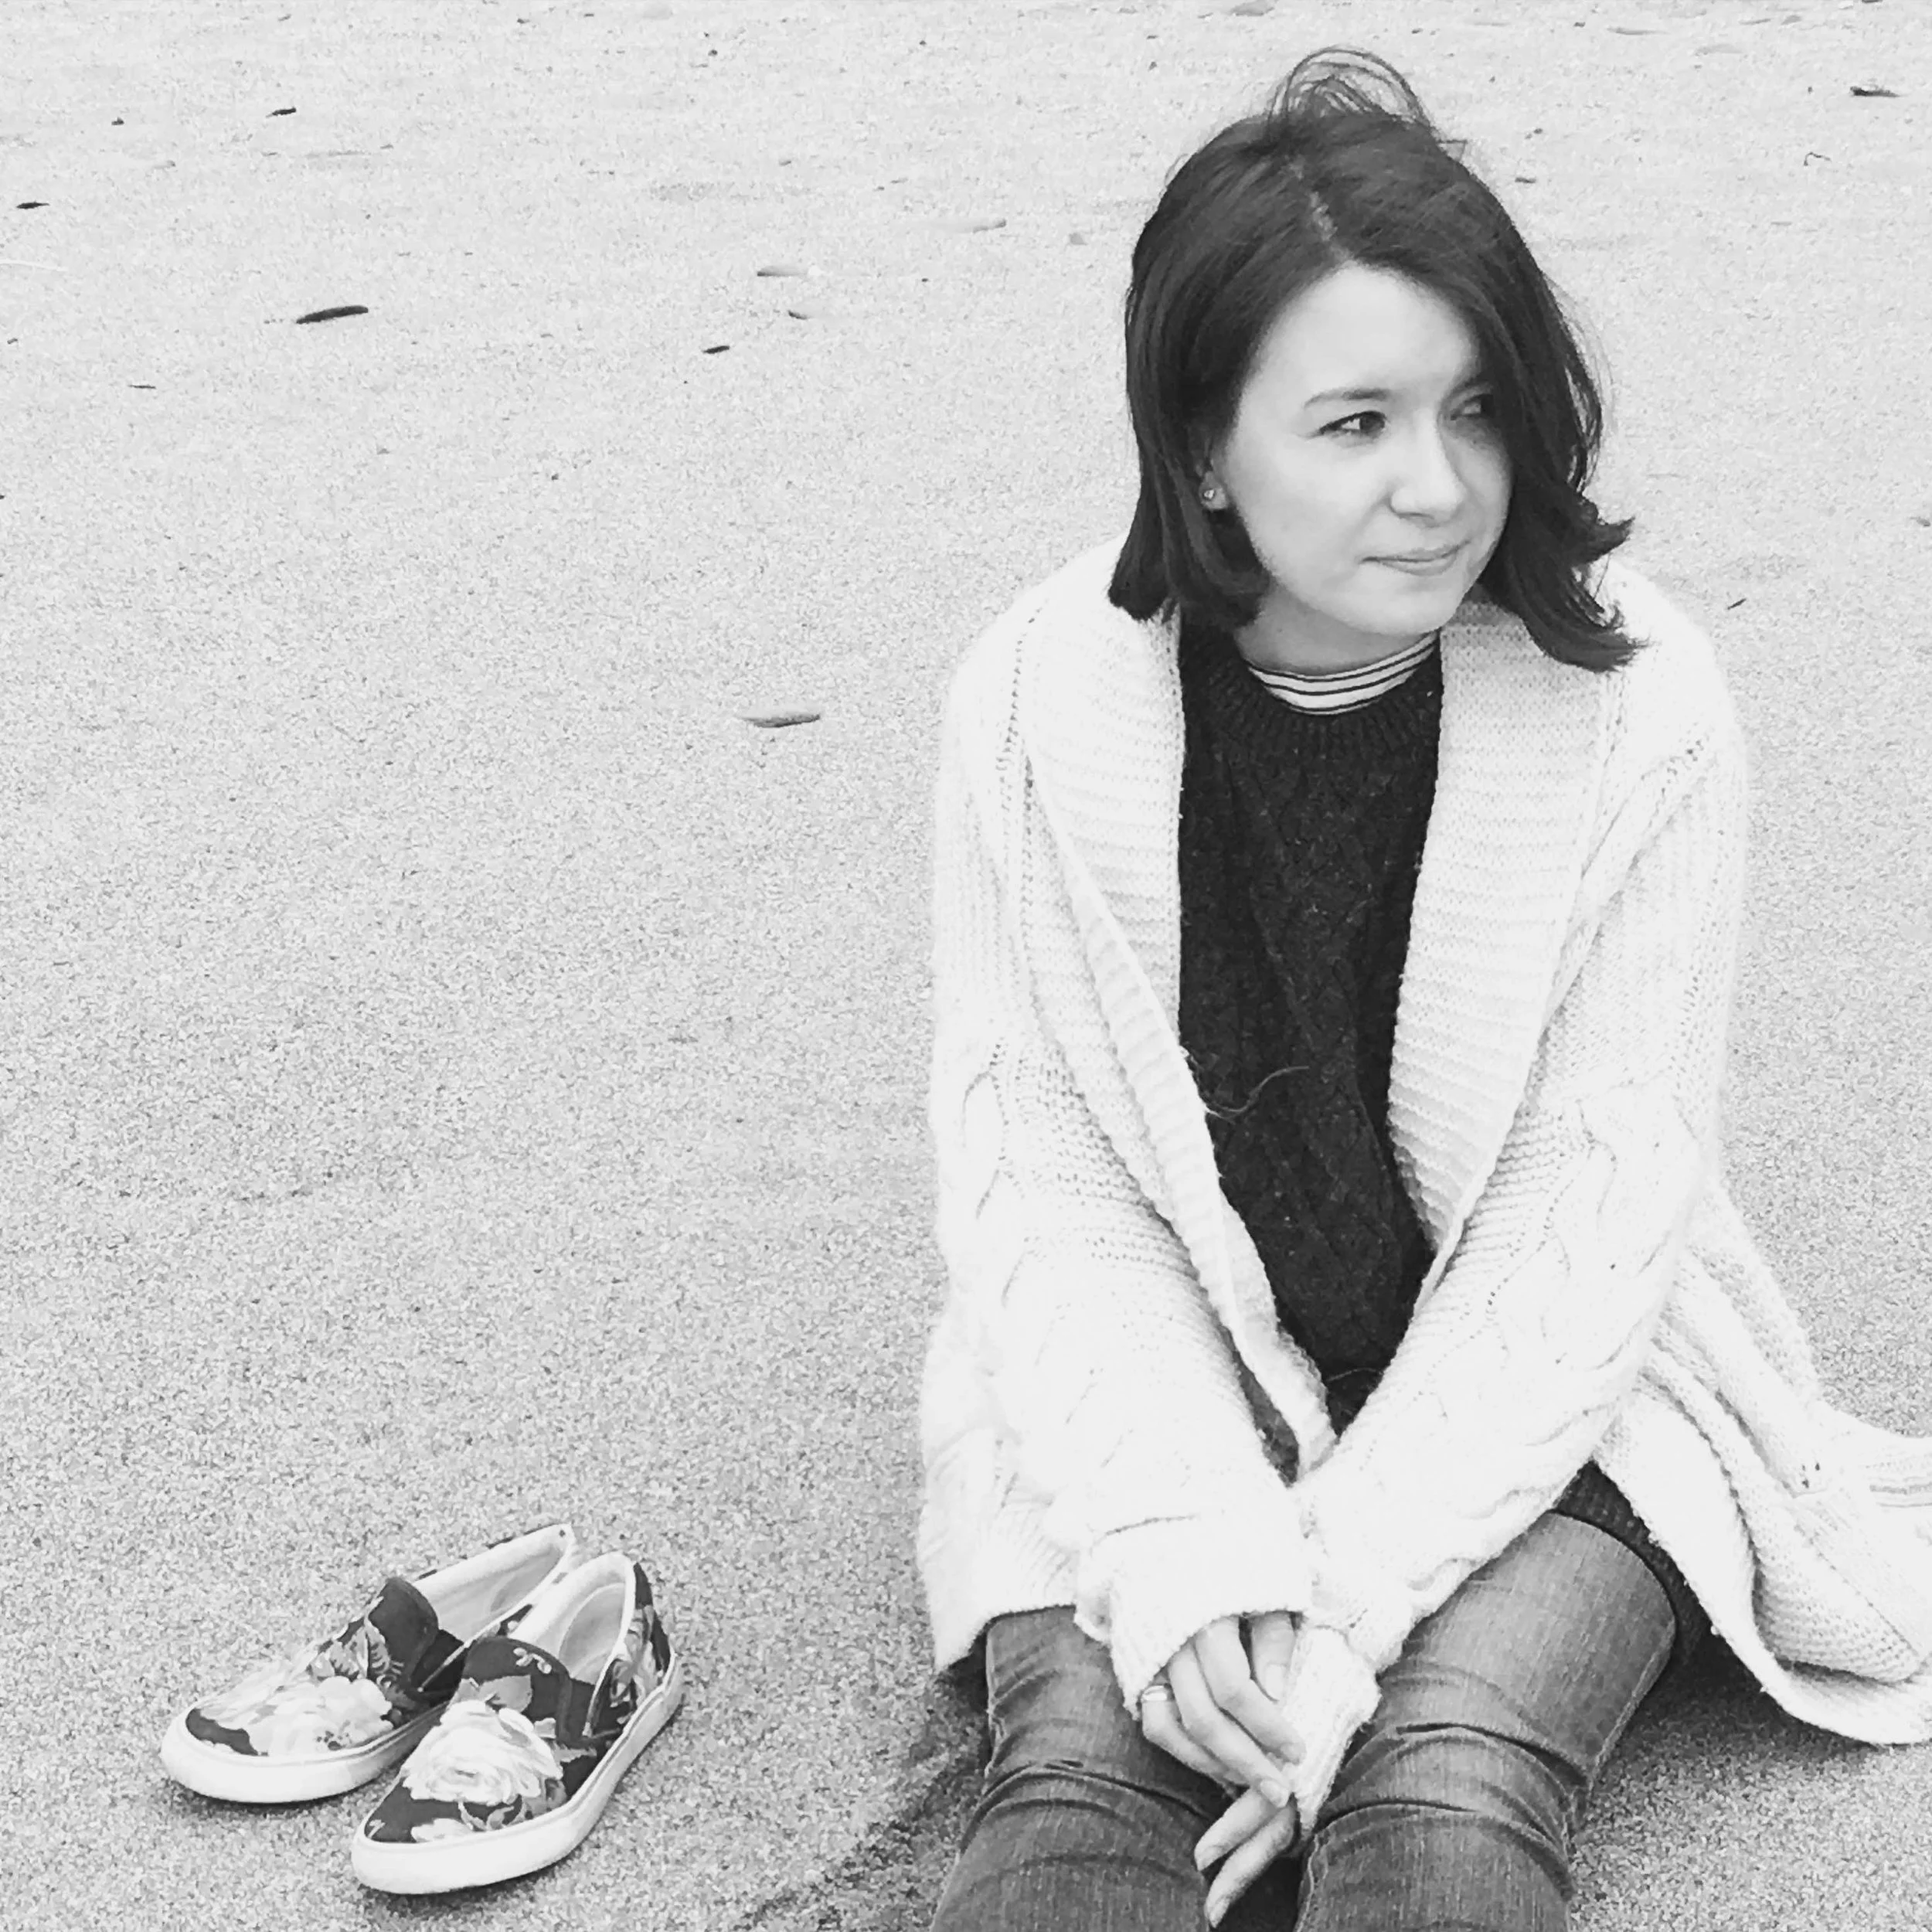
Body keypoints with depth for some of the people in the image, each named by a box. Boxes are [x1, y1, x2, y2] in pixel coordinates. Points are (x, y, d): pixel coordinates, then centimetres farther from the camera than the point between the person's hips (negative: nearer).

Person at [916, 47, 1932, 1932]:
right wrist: (1186, 1548, -22)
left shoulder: (1635, 709, -13)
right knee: (1082, 1767, -25)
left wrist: (1349, 1595, -20)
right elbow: (1029, 1169, -8)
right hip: (1154, 1390, 1)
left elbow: (1594, 1206, -12)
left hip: (1541, 1388, 0)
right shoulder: (1041, 701, -10)